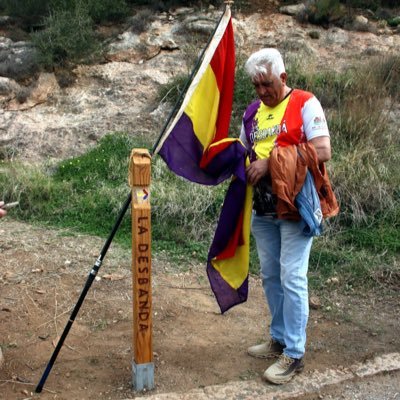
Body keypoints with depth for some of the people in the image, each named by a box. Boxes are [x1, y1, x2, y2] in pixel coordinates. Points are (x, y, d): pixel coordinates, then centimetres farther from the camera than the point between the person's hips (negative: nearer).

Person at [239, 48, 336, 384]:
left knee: (292, 278, -5)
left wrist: (271, 162, -20)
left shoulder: (305, 104, -7)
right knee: (270, 276, 13)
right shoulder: (252, 112, 12)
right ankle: (279, 339, 28)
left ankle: (294, 354, 5)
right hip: (263, 206, 7)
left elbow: (323, 152, -18)